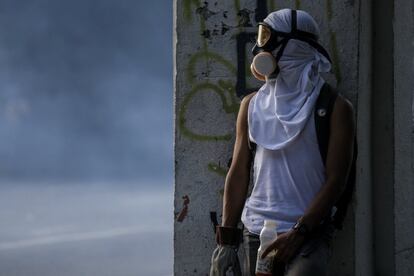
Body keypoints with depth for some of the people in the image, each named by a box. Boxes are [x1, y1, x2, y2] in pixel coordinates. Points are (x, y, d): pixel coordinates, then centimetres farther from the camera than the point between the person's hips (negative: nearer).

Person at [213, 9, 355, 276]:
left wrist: (298, 233, -14)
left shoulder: (335, 108, -1)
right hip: (257, 234, 4)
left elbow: (335, 180, -6)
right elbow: (239, 173, 11)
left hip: (309, 234, -4)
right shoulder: (252, 105, 11)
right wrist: (227, 236, 5)